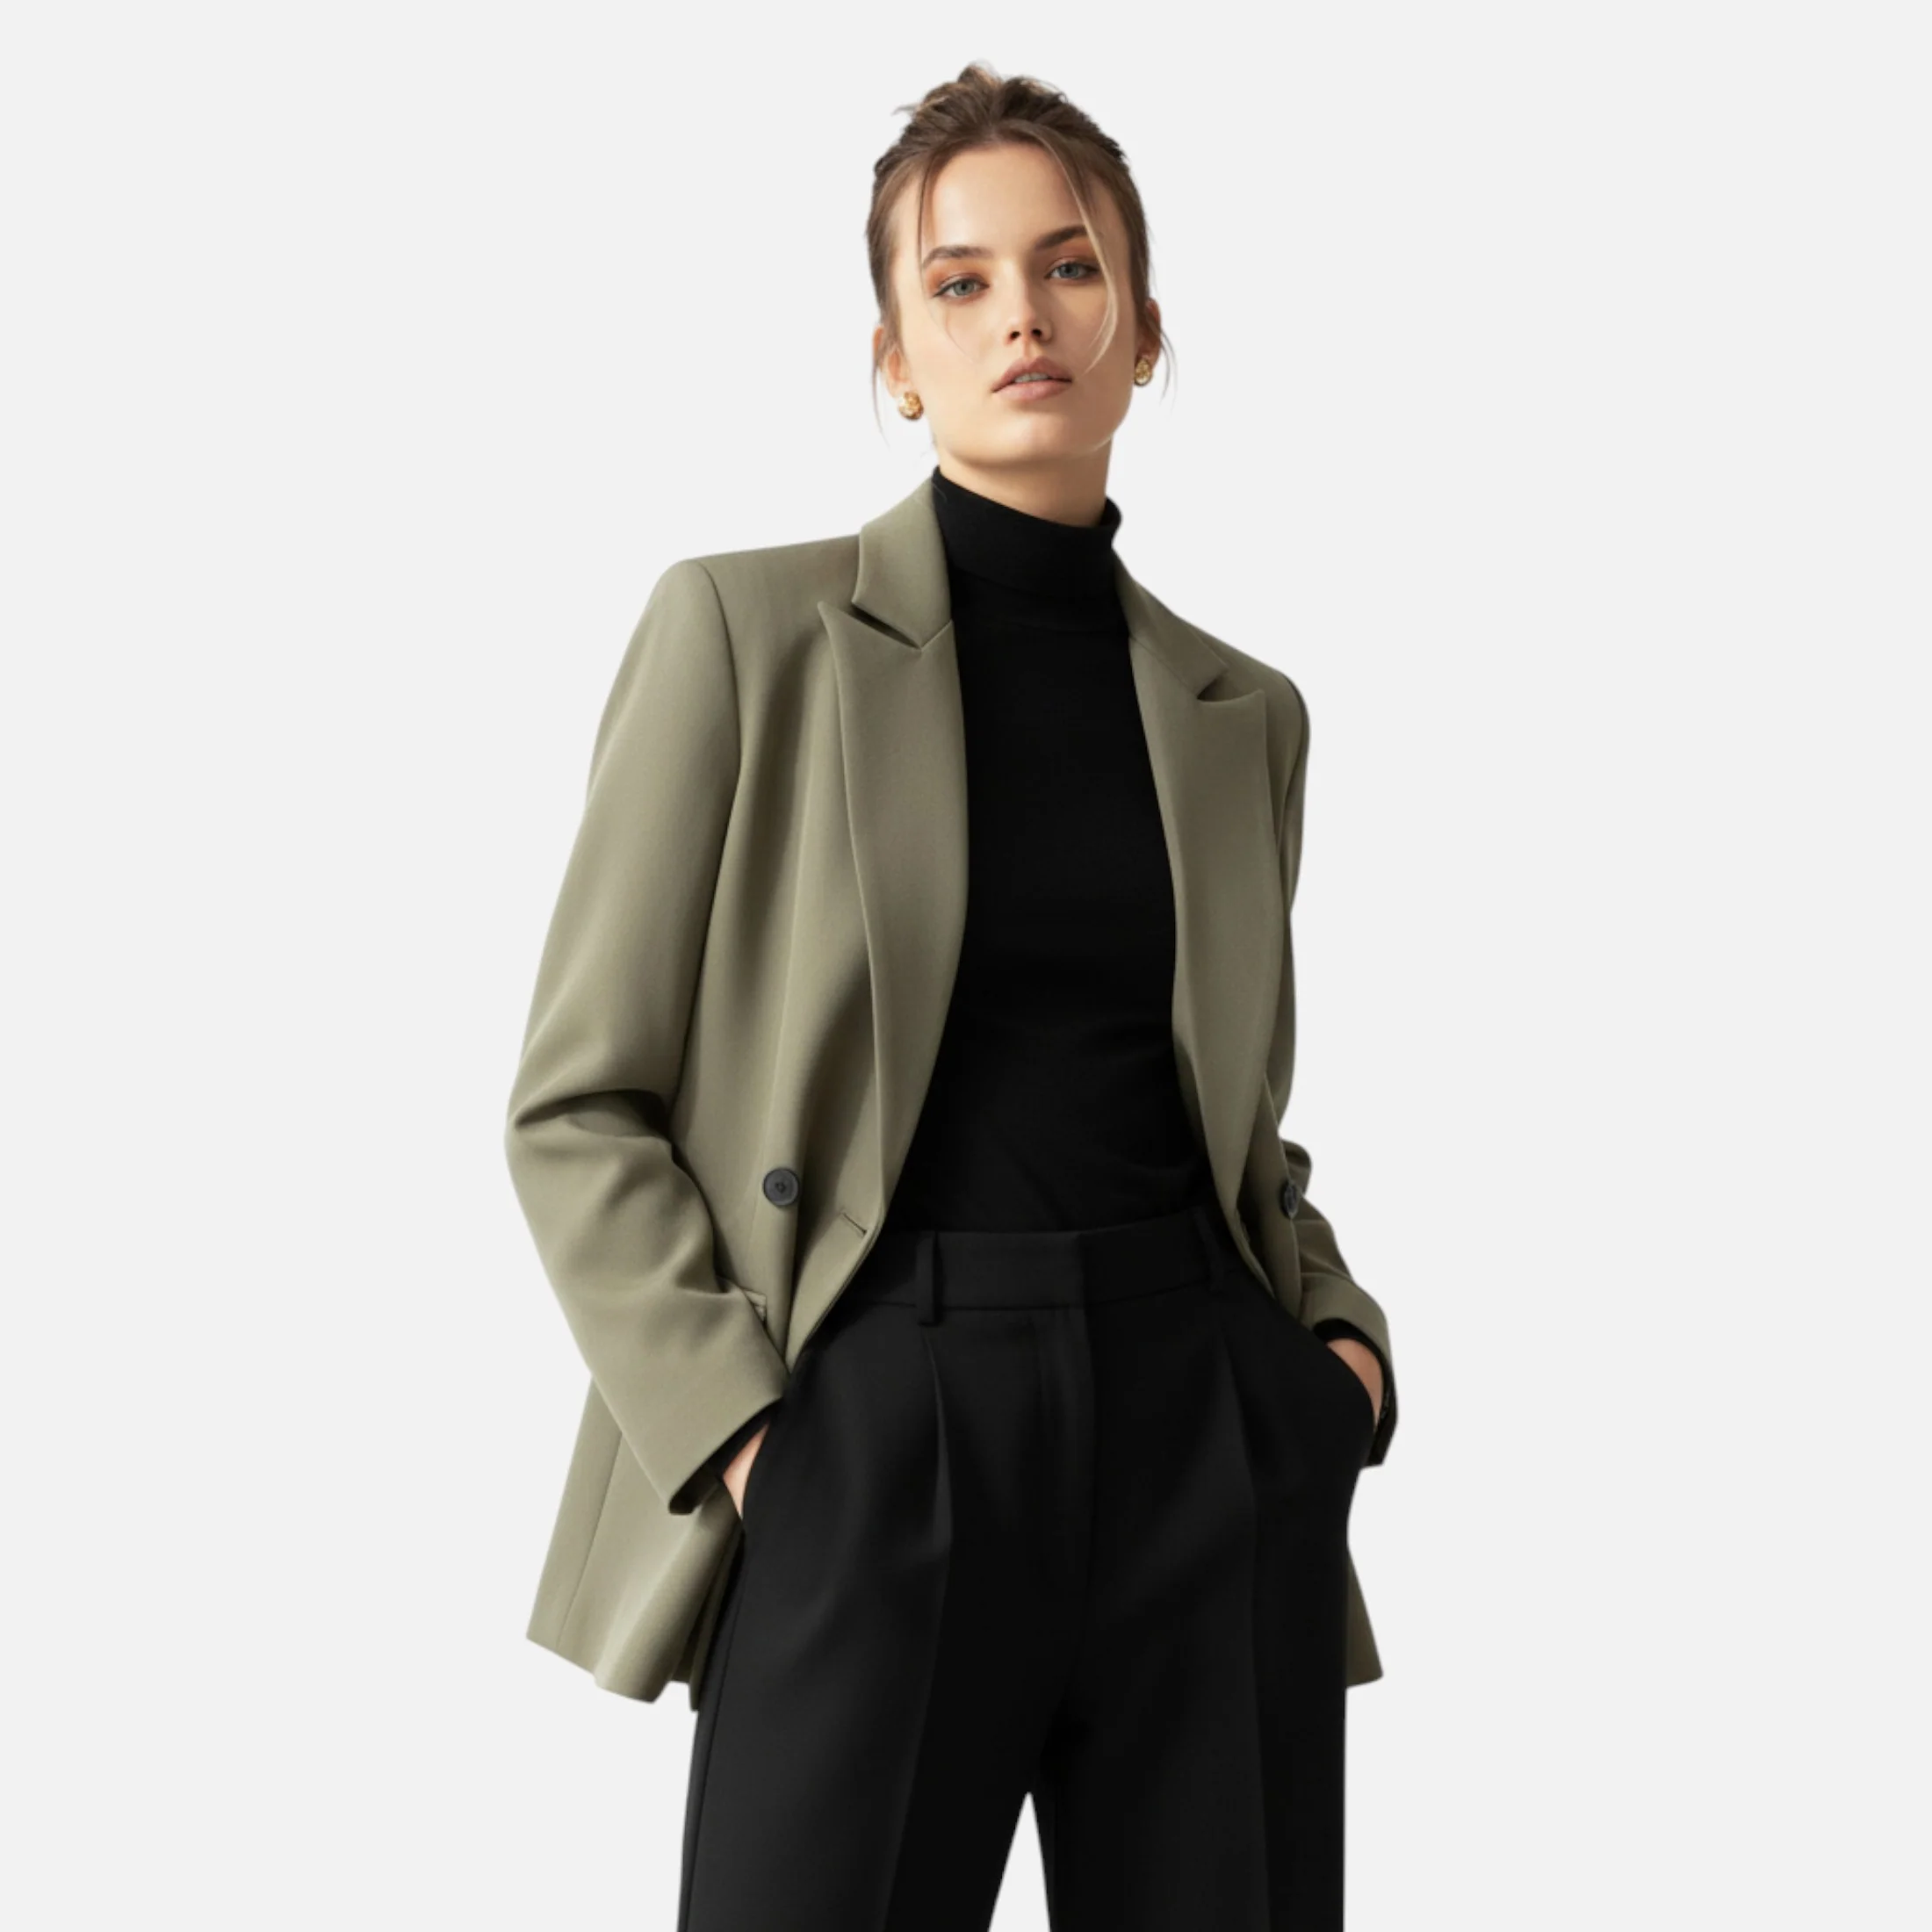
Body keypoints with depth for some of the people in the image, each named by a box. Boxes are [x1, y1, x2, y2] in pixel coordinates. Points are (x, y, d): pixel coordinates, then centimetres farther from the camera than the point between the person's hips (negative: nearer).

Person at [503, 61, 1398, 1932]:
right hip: (871, 1442, -3)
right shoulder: (747, 627, 1)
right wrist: (734, 1426, -12)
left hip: (1211, 1439, 4)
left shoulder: (1243, 712, 12)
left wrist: (1342, 1332, 3)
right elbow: (578, 1108, -1)